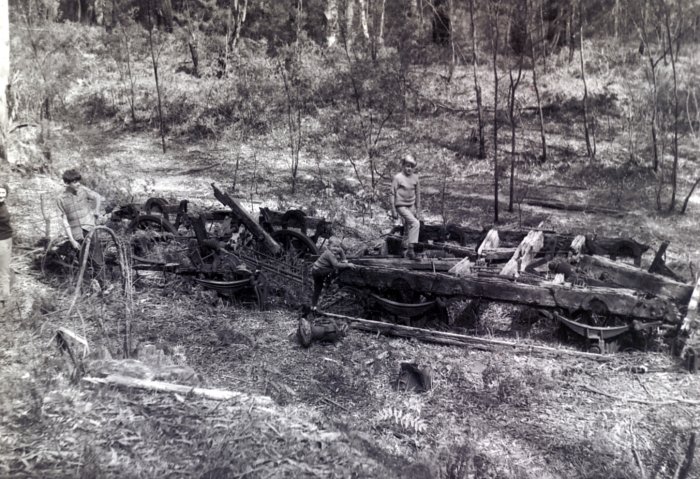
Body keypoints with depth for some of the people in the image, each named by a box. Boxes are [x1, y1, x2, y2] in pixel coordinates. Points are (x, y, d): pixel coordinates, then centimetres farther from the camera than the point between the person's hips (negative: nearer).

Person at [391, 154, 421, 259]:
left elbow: (417, 195, 12)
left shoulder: (415, 178, 3)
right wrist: (393, 211, -9)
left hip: (411, 206, 6)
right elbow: (393, 194, -8)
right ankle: (411, 248, -21)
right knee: (415, 224, -22)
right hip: (401, 206, -6)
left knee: (408, 228, 13)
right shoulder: (398, 178, -12)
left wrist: (418, 210, 13)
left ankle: (405, 251, 26)